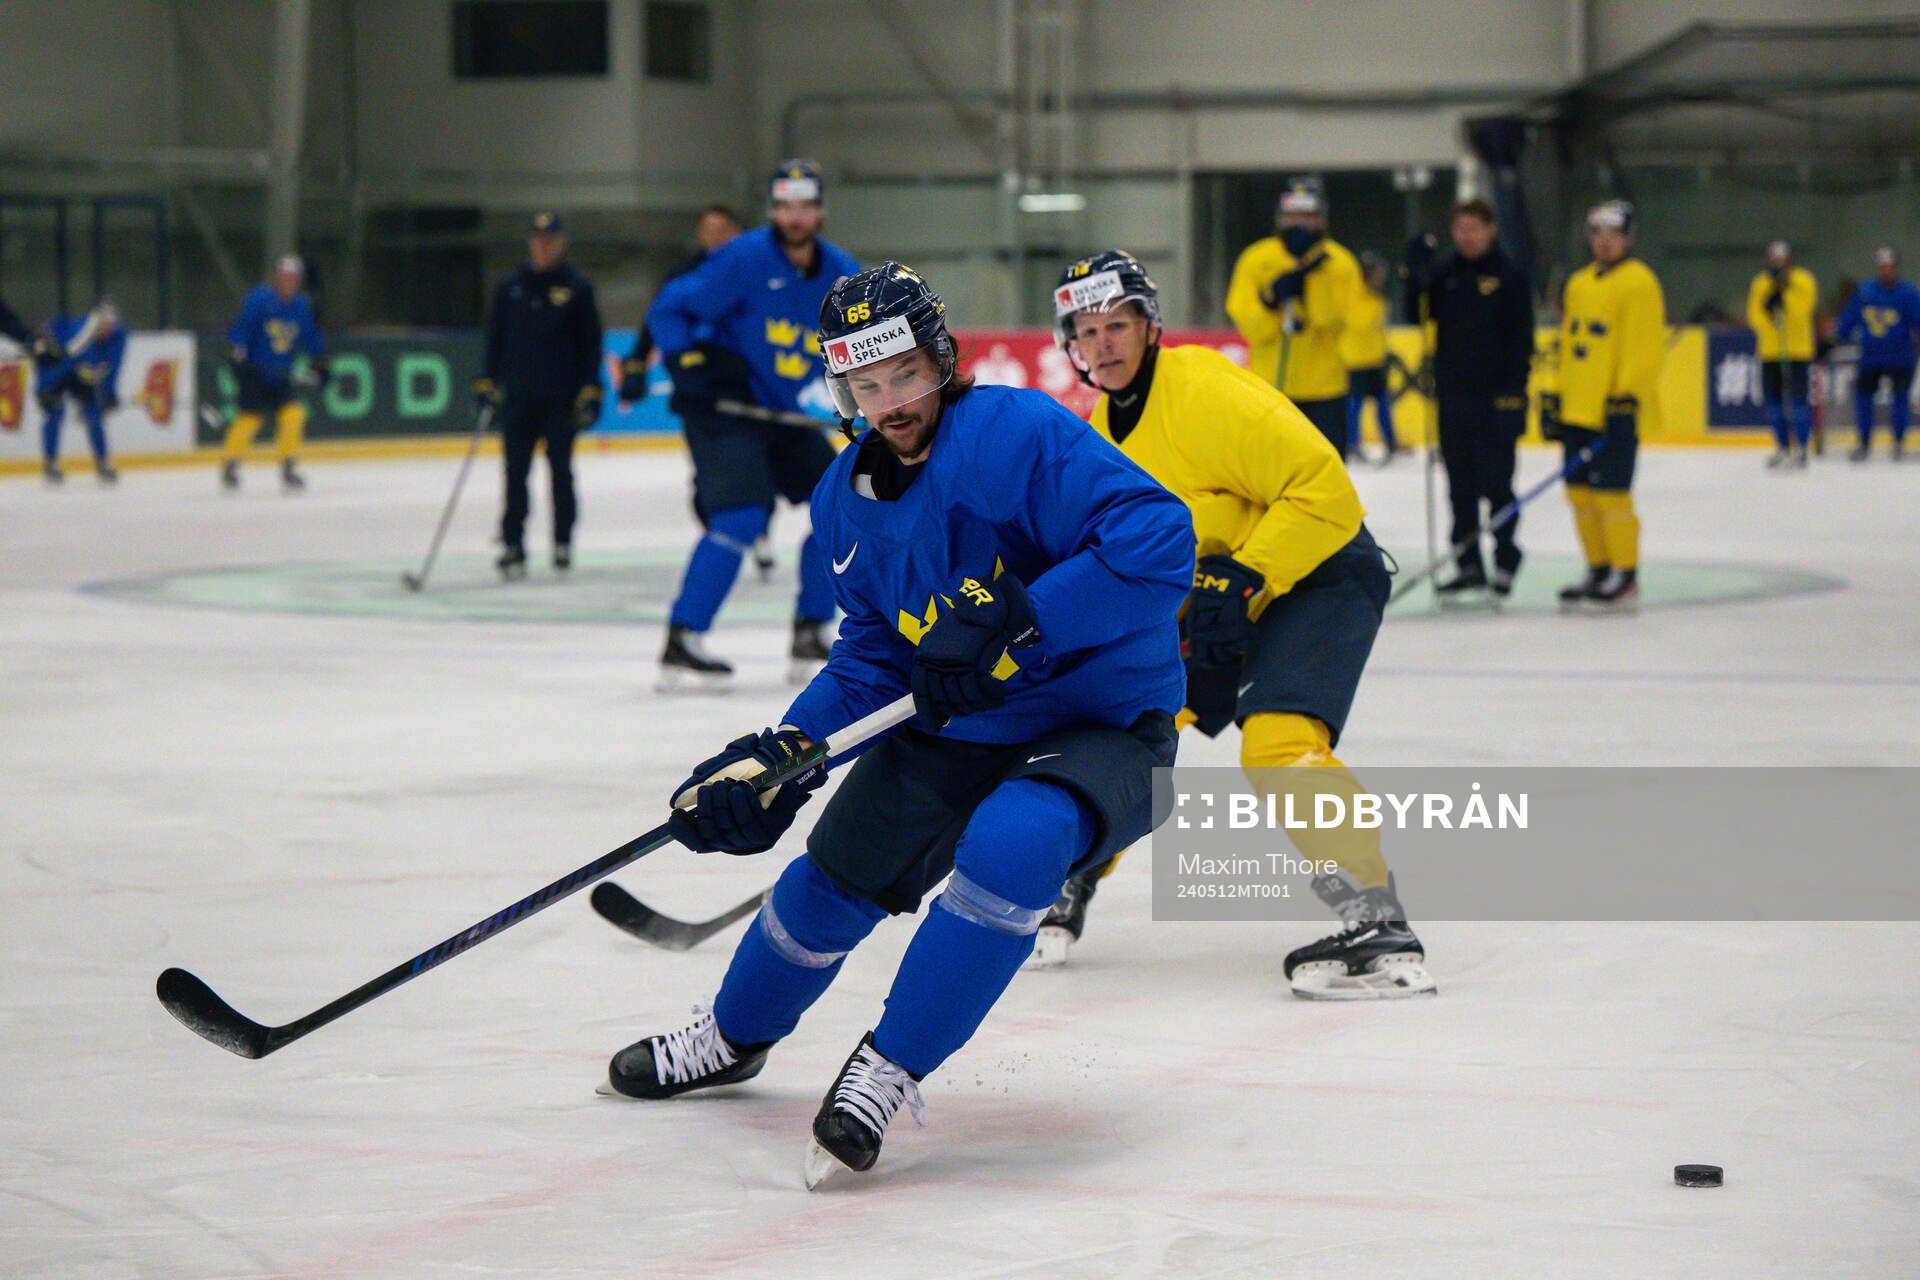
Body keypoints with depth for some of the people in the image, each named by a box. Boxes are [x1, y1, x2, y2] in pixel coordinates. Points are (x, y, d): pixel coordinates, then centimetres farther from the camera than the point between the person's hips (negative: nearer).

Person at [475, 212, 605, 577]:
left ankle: (563, 543, 14)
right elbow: (495, 338, 12)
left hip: (561, 398, -2)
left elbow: (590, 342, 1)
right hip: (518, 396, 2)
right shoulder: (511, 286, 8)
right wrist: (487, 382, 5)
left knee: (560, 471, 4)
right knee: (515, 471, -3)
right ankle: (512, 544, 0)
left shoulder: (577, 288, 1)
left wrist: (591, 392, -5)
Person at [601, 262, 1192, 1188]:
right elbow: (874, 656, 10)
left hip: (1102, 726, -7)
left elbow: (1156, 539, -33)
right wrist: (783, 753, -4)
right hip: (954, 729, 7)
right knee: (840, 869, 11)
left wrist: (1016, 625, -36)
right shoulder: (848, 496, 2)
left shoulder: (1019, 435, -24)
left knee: (1011, 842, -35)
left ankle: (889, 1069, -20)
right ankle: (732, 1038, 42)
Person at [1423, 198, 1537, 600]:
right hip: (1453, 396, 5)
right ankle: (1468, 566, 14)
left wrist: (1514, 390, -13)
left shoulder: (1510, 277, -3)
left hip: (1496, 398, -5)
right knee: (1461, 486, 8)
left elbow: (1522, 339, -5)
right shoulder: (1444, 273, 11)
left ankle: (1505, 563, 5)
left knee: (1496, 484, -3)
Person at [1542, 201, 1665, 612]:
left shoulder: (1638, 282, -5)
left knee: (1610, 495, -10)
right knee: (1580, 494, 8)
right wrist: (1553, 396, 19)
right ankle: (1598, 571, 17)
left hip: (1614, 413, -8)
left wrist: (1625, 400, -18)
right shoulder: (1579, 283, 19)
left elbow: (1644, 348, -12)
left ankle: (1625, 578, -4)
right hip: (1577, 410, 8)